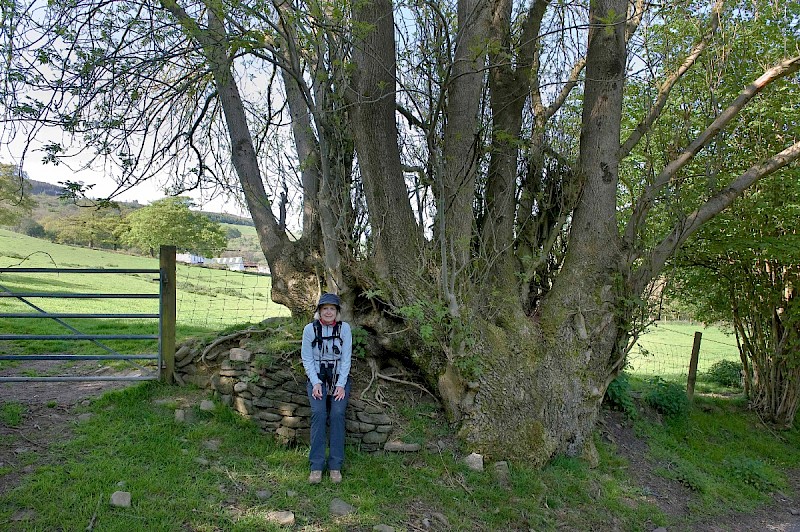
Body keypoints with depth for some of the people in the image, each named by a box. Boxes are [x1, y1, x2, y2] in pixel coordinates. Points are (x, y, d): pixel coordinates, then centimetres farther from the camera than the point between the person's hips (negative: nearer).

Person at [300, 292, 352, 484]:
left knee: (337, 414, -21)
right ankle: (316, 466, -17)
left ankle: (335, 466, -13)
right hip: (316, 377, 0)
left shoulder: (344, 328, -2)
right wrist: (316, 383, -11)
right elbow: (307, 359, 0)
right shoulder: (310, 329, -2)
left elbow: (346, 359, -2)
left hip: (340, 378, 0)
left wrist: (341, 385, -10)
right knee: (318, 413, -22)